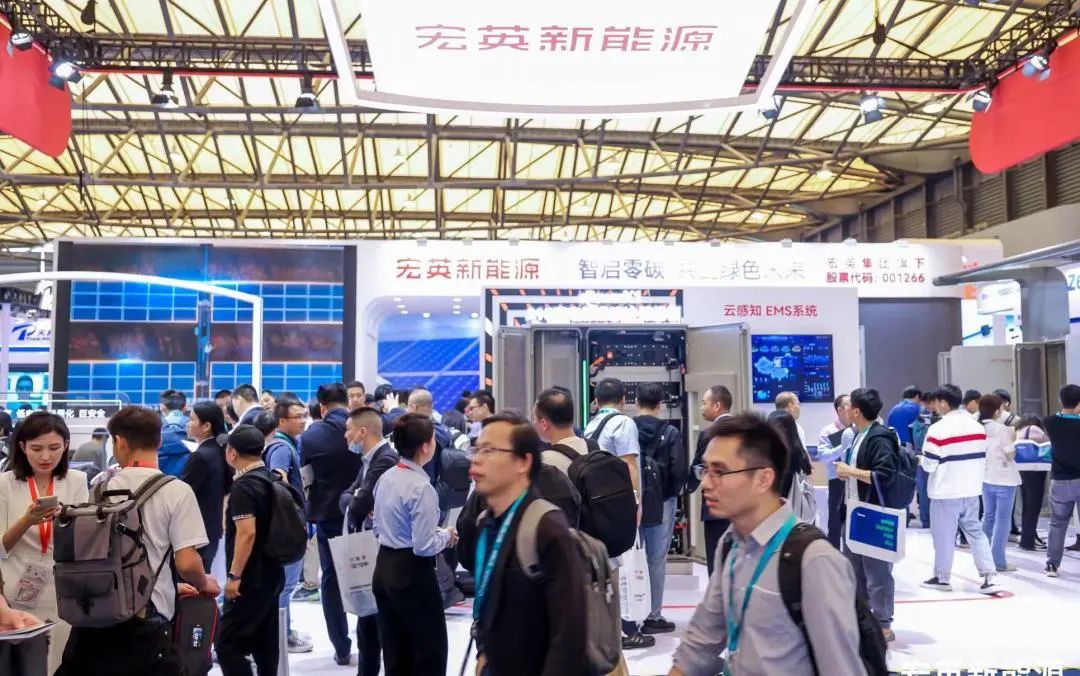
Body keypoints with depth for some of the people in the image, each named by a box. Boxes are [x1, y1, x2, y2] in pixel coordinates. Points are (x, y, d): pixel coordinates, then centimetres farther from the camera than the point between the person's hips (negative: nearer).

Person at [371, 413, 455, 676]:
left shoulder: (386, 478, 5)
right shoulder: (421, 487, -20)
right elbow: (424, 546, -21)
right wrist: (446, 536, -2)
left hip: (385, 568, 8)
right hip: (412, 574, -8)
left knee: (395, 655, 17)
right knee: (430, 653, 6)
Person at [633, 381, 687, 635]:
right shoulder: (670, 432, -9)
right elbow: (679, 470, -11)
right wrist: (674, 491, 8)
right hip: (661, 501, -2)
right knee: (656, 560, 5)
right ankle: (653, 616, 9)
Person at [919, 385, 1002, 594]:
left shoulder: (938, 428, -16)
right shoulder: (977, 426, 4)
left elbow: (929, 464, -13)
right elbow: (982, 459, 11)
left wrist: (920, 459, 8)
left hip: (946, 492, -6)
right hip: (971, 490, 6)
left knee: (944, 536, 6)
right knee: (975, 531, 14)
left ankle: (942, 578, 17)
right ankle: (989, 577, 7)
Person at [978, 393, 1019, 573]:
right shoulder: (1001, 429, -14)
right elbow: (1011, 455, -12)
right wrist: (1012, 437, 2)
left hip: (986, 478, 6)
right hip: (1004, 479, -6)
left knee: (988, 517, 16)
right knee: (1002, 519, 0)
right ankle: (998, 561, 1)